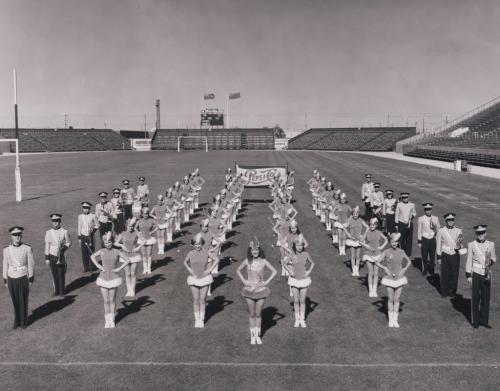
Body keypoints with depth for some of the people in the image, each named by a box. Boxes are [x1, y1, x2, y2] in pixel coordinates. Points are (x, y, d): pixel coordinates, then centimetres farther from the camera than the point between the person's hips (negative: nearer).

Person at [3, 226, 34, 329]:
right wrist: (5, 281, 7)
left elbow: (31, 265, -7)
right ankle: (17, 321, 29)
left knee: (23, 301, 8)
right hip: (12, 279, 2)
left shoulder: (27, 249, -11)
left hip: (23, 279, -2)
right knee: (15, 301, 12)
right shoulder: (7, 250, -2)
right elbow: (5, 266, 5)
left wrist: (31, 281, -6)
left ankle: (24, 321, 25)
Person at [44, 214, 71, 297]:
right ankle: (56, 291, 20)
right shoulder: (48, 232, -1)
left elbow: (68, 243, 6)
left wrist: (64, 248, -14)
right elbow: (47, 246, 2)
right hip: (52, 256, 1)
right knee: (54, 274, 8)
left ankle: (62, 291, 15)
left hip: (61, 256, -1)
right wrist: (47, 258, 2)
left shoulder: (64, 232, -5)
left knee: (61, 274, 2)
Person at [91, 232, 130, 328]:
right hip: (103, 279, 1)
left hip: (113, 279, -1)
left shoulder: (117, 252, -7)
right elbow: (92, 256, 14)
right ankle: (107, 321, 15)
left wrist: (119, 268, -8)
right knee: (106, 301, 6)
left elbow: (127, 260, -1)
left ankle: (112, 320, 17)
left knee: (112, 300, 7)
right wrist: (97, 265, 1)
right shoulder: (102, 251, -3)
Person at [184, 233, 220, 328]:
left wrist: (209, 269, -5)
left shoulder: (206, 252, -8)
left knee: (202, 299, 5)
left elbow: (216, 259, 1)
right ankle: (197, 319, 16)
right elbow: (185, 262, 15)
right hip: (194, 278, 1)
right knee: (196, 300, 5)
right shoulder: (190, 254, -5)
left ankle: (202, 319, 17)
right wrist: (189, 269, 1)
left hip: (205, 278, -1)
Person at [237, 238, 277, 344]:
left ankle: (258, 336, 19)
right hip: (249, 289, 0)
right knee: (252, 314, 8)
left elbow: (274, 271, 3)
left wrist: (267, 281, -4)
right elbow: (238, 270, 12)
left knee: (258, 314, 7)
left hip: (261, 289, 0)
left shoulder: (263, 261, -6)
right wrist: (243, 280, 2)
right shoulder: (247, 261, -4)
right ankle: (252, 336, 19)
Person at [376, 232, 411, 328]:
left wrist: (404, 269, -4)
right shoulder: (386, 252, -7)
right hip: (389, 278, -1)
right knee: (390, 299, 6)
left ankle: (395, 320, 15)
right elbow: (378, 263, -3)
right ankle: (390, 319, 16)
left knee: (397, 299, 7)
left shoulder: (401, 252, -2)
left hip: (399, 278, 1)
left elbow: (409, 261, 11)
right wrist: (385, 268, -17)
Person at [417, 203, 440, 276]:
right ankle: (424, 269, 23)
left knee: (432, 256, 7)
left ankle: (431, 270, 23)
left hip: (432, 239, 2)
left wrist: (435, 226, -19)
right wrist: (419, 242, -1)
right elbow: (419, 231, -1)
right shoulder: (421, 219, -5)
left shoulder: (435, 218, 1)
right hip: (424, 239, -1)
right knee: (424, 256, 5)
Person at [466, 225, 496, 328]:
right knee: (475, 298, 4)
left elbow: (494, 258, 14)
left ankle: (484, 320, 18)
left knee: (486, 298, 7)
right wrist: (468, 276, -5)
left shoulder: (491, 244, 3)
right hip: (476, 274, -3)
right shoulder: (471, 245, -4)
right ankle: (475, 321, 13)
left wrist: (491, 261, -9)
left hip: (487, 274, 3)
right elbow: (469, 261, -3)